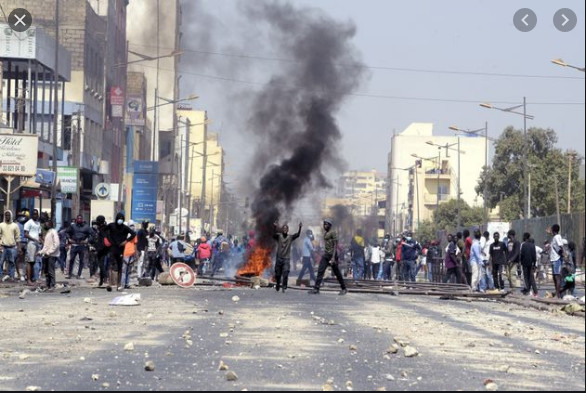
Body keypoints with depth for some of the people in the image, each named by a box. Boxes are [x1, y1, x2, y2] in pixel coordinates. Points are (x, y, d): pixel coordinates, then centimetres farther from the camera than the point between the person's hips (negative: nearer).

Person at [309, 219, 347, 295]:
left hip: (332, 255, -8)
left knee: (337, 273, 1)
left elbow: (335, 245, -15)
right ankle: (316, 289, -12)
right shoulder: (325, 234, 17)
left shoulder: (333, 233, -9)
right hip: (325, 255, 8)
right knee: (320, 271, -6)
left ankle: (344, 289, 12)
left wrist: (333, 257, -23)